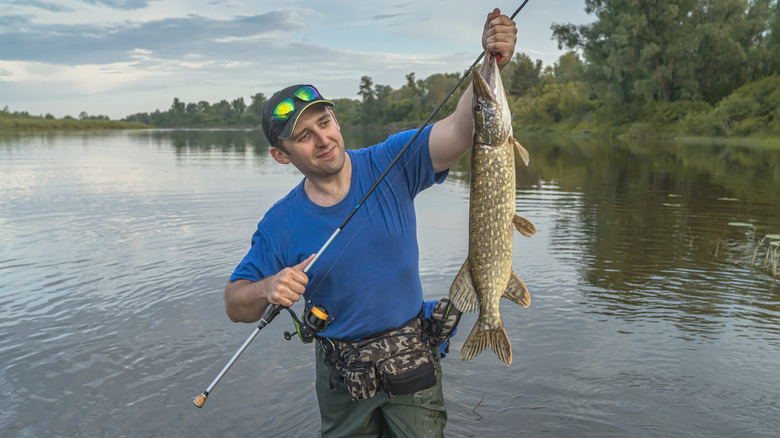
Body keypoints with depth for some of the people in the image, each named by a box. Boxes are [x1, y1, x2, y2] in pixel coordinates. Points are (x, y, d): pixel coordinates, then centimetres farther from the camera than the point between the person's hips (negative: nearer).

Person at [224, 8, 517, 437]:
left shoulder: (391, 164, -11)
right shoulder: (280, 225, -11)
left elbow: (459, 130, -24)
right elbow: (235, 304, -6)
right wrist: (268, 288, -28)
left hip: (411, 360, 0)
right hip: (341, 373, 1)